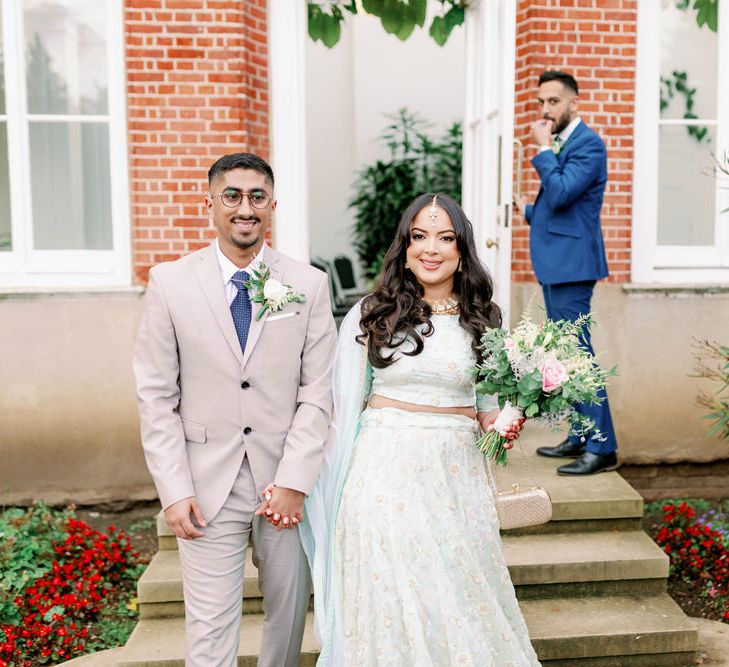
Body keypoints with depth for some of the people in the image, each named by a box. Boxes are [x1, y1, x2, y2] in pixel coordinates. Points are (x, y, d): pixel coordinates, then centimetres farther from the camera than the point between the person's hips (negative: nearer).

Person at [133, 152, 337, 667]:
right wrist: (174, 490, -6)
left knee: (289, 614, 16)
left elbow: (318, 391, -2)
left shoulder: (309, 285, 0)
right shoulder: (170, 283, -1)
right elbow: (156, 396, -1)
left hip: (289, 486, 1)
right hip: (208, 487, -1)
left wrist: (294, 482, -10)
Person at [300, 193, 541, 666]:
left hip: (456, 475, 2)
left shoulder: (482, 320, 6)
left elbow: (486, 404, 15)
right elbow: (345, 406, 2)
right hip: (385, 471, -2)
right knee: (392, 601, 6)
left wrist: (498, 425, -7)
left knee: (461, 602, 9)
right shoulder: (370, 315, 0)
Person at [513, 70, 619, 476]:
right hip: (554, 264, 10)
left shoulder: (589, 144, -11)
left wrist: (543, 148, -15)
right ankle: (581, 437, 24)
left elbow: (561, 193, -23)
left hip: (571, 264, -10)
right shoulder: (559, 145, 18)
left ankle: (602, 448, -3)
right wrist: (529, 210, 13)